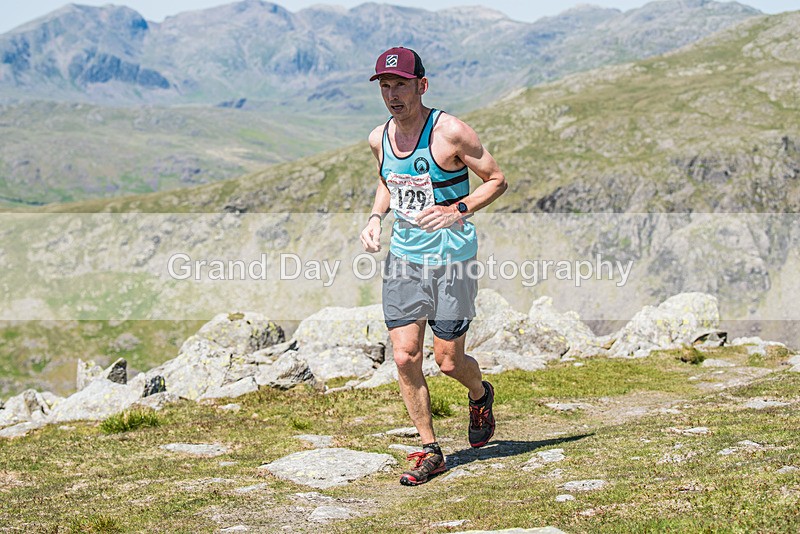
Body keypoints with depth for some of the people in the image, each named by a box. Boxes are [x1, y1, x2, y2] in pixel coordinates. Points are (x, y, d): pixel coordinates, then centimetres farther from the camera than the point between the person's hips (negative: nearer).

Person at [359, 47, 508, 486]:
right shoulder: (379, 139, 2)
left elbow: (497, 180, -7)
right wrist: (375, 217, 4)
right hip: (403, 255, 5)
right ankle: (429, 451, 13)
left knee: (448, 361, 1)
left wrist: (457, 211, -21)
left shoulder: (450, 133, -15)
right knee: (404, 358, -2)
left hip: (452, 257, -4)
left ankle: (481, 396, 37)